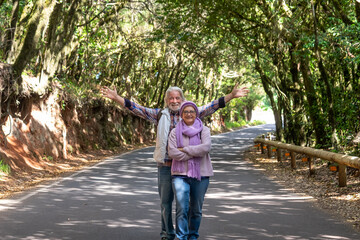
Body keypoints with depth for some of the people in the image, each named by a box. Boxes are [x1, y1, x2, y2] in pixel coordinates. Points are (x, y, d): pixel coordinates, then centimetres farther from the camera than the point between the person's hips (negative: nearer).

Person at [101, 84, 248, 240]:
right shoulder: (160, 115, 7)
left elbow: (210, 107, 3)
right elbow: (138, 109, 3)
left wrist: (231, 96, -5)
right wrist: (116, 98, -5)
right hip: (165, 166, 1)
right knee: (165, 201, 8)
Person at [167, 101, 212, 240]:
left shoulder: (204, 130, 4)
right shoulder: (175, 132, 5)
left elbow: (206, 147, -14)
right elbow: (172, 152, -8)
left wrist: (184, 149, -11)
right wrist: (195, 153, -12)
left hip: (200, 175, 1)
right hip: (180, 174, -1)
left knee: (196, 210, 9)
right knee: (182, 208, -13)